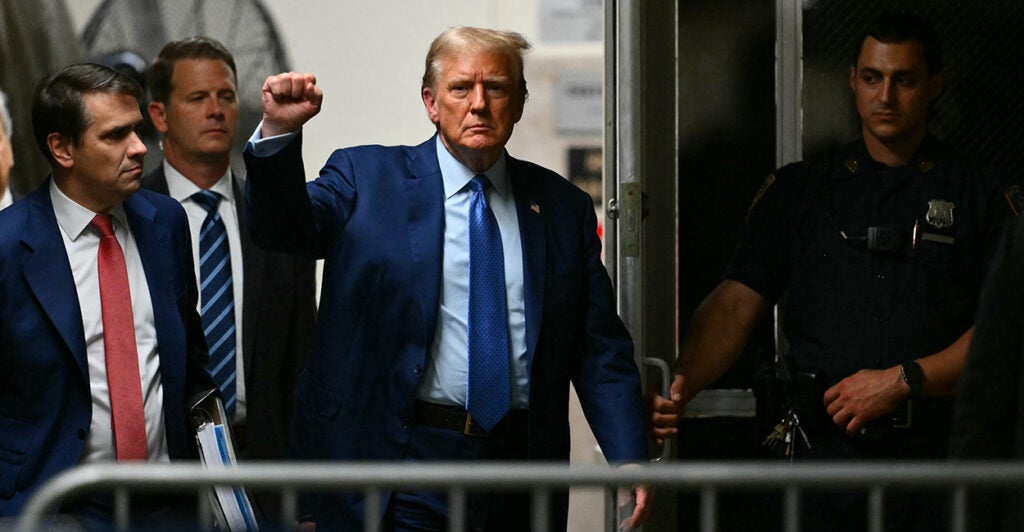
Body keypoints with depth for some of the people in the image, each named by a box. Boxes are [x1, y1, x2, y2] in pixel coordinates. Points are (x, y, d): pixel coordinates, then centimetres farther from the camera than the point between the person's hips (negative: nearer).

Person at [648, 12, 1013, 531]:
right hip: (826, 447, 1)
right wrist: (678, 387, -15)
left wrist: (903, 381, -12)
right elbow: (735, 303, 2)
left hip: (938, 451, -1)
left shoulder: (975, 192, 7)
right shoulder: (796, 191, 11)